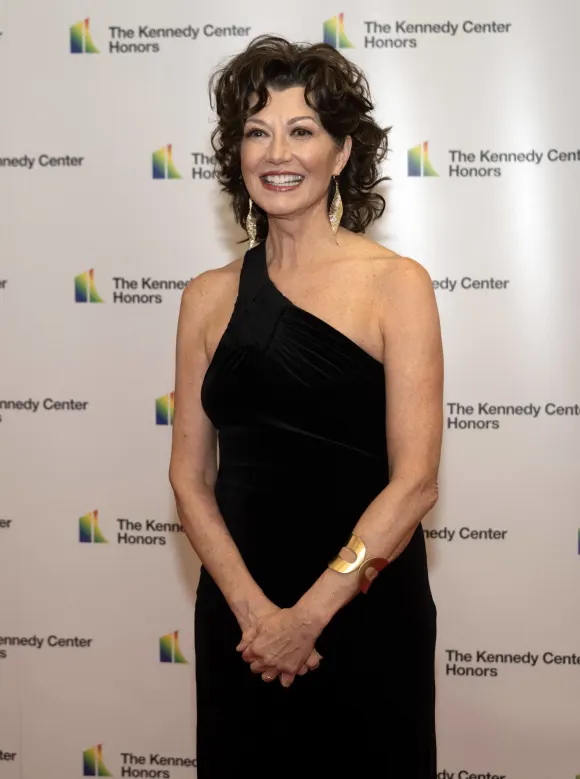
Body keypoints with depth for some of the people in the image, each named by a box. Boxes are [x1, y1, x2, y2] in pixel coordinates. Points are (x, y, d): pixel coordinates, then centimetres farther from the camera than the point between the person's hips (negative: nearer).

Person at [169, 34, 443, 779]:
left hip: (365, 612, -3)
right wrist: (252, 608, -11)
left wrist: (310, 615, -13)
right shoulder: (209, 297, 2)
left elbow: (415, 481, -12)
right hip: (238, 613, 3)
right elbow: (191, 476, 2)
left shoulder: (395, 284, -7)